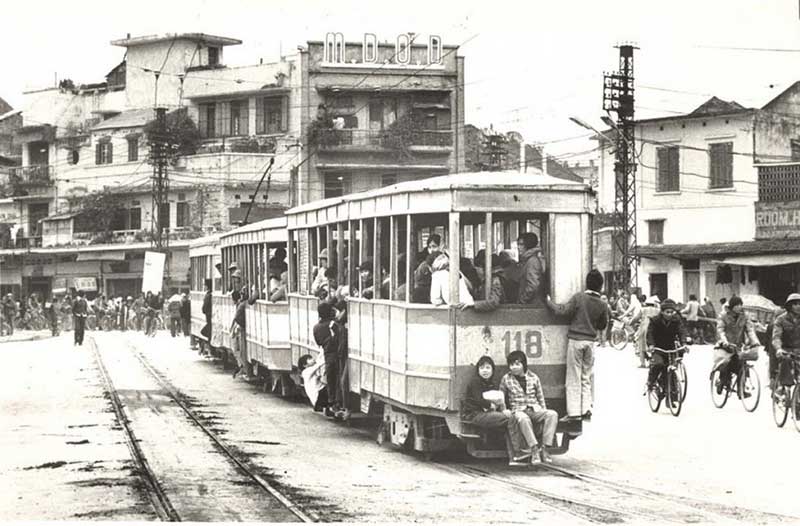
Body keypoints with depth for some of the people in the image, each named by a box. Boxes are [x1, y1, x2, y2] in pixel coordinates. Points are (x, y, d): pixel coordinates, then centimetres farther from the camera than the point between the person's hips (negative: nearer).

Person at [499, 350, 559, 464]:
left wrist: (544, 411, 7)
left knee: (552, 414, -28)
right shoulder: (506, 379, 8)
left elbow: (541, 398, 18)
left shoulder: (533, 378, 12)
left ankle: (544, 448, -32)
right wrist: (505, 411, -2)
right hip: (518, 411, -3)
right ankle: (534, 449, -42)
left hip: (535, 410, 3)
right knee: (522, 418, -41)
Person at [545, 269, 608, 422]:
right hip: (590, 341, 3)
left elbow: (563, 311, -14)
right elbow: (602, 325, 8)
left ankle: (574, 412, -2)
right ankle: (586, 409, 10)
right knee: (587, 377, 12)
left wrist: (549, 302, -1)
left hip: (575, 339, -3)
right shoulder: (602, 305, 0)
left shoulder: (579, 297, -10)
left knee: (574, 377, 0)